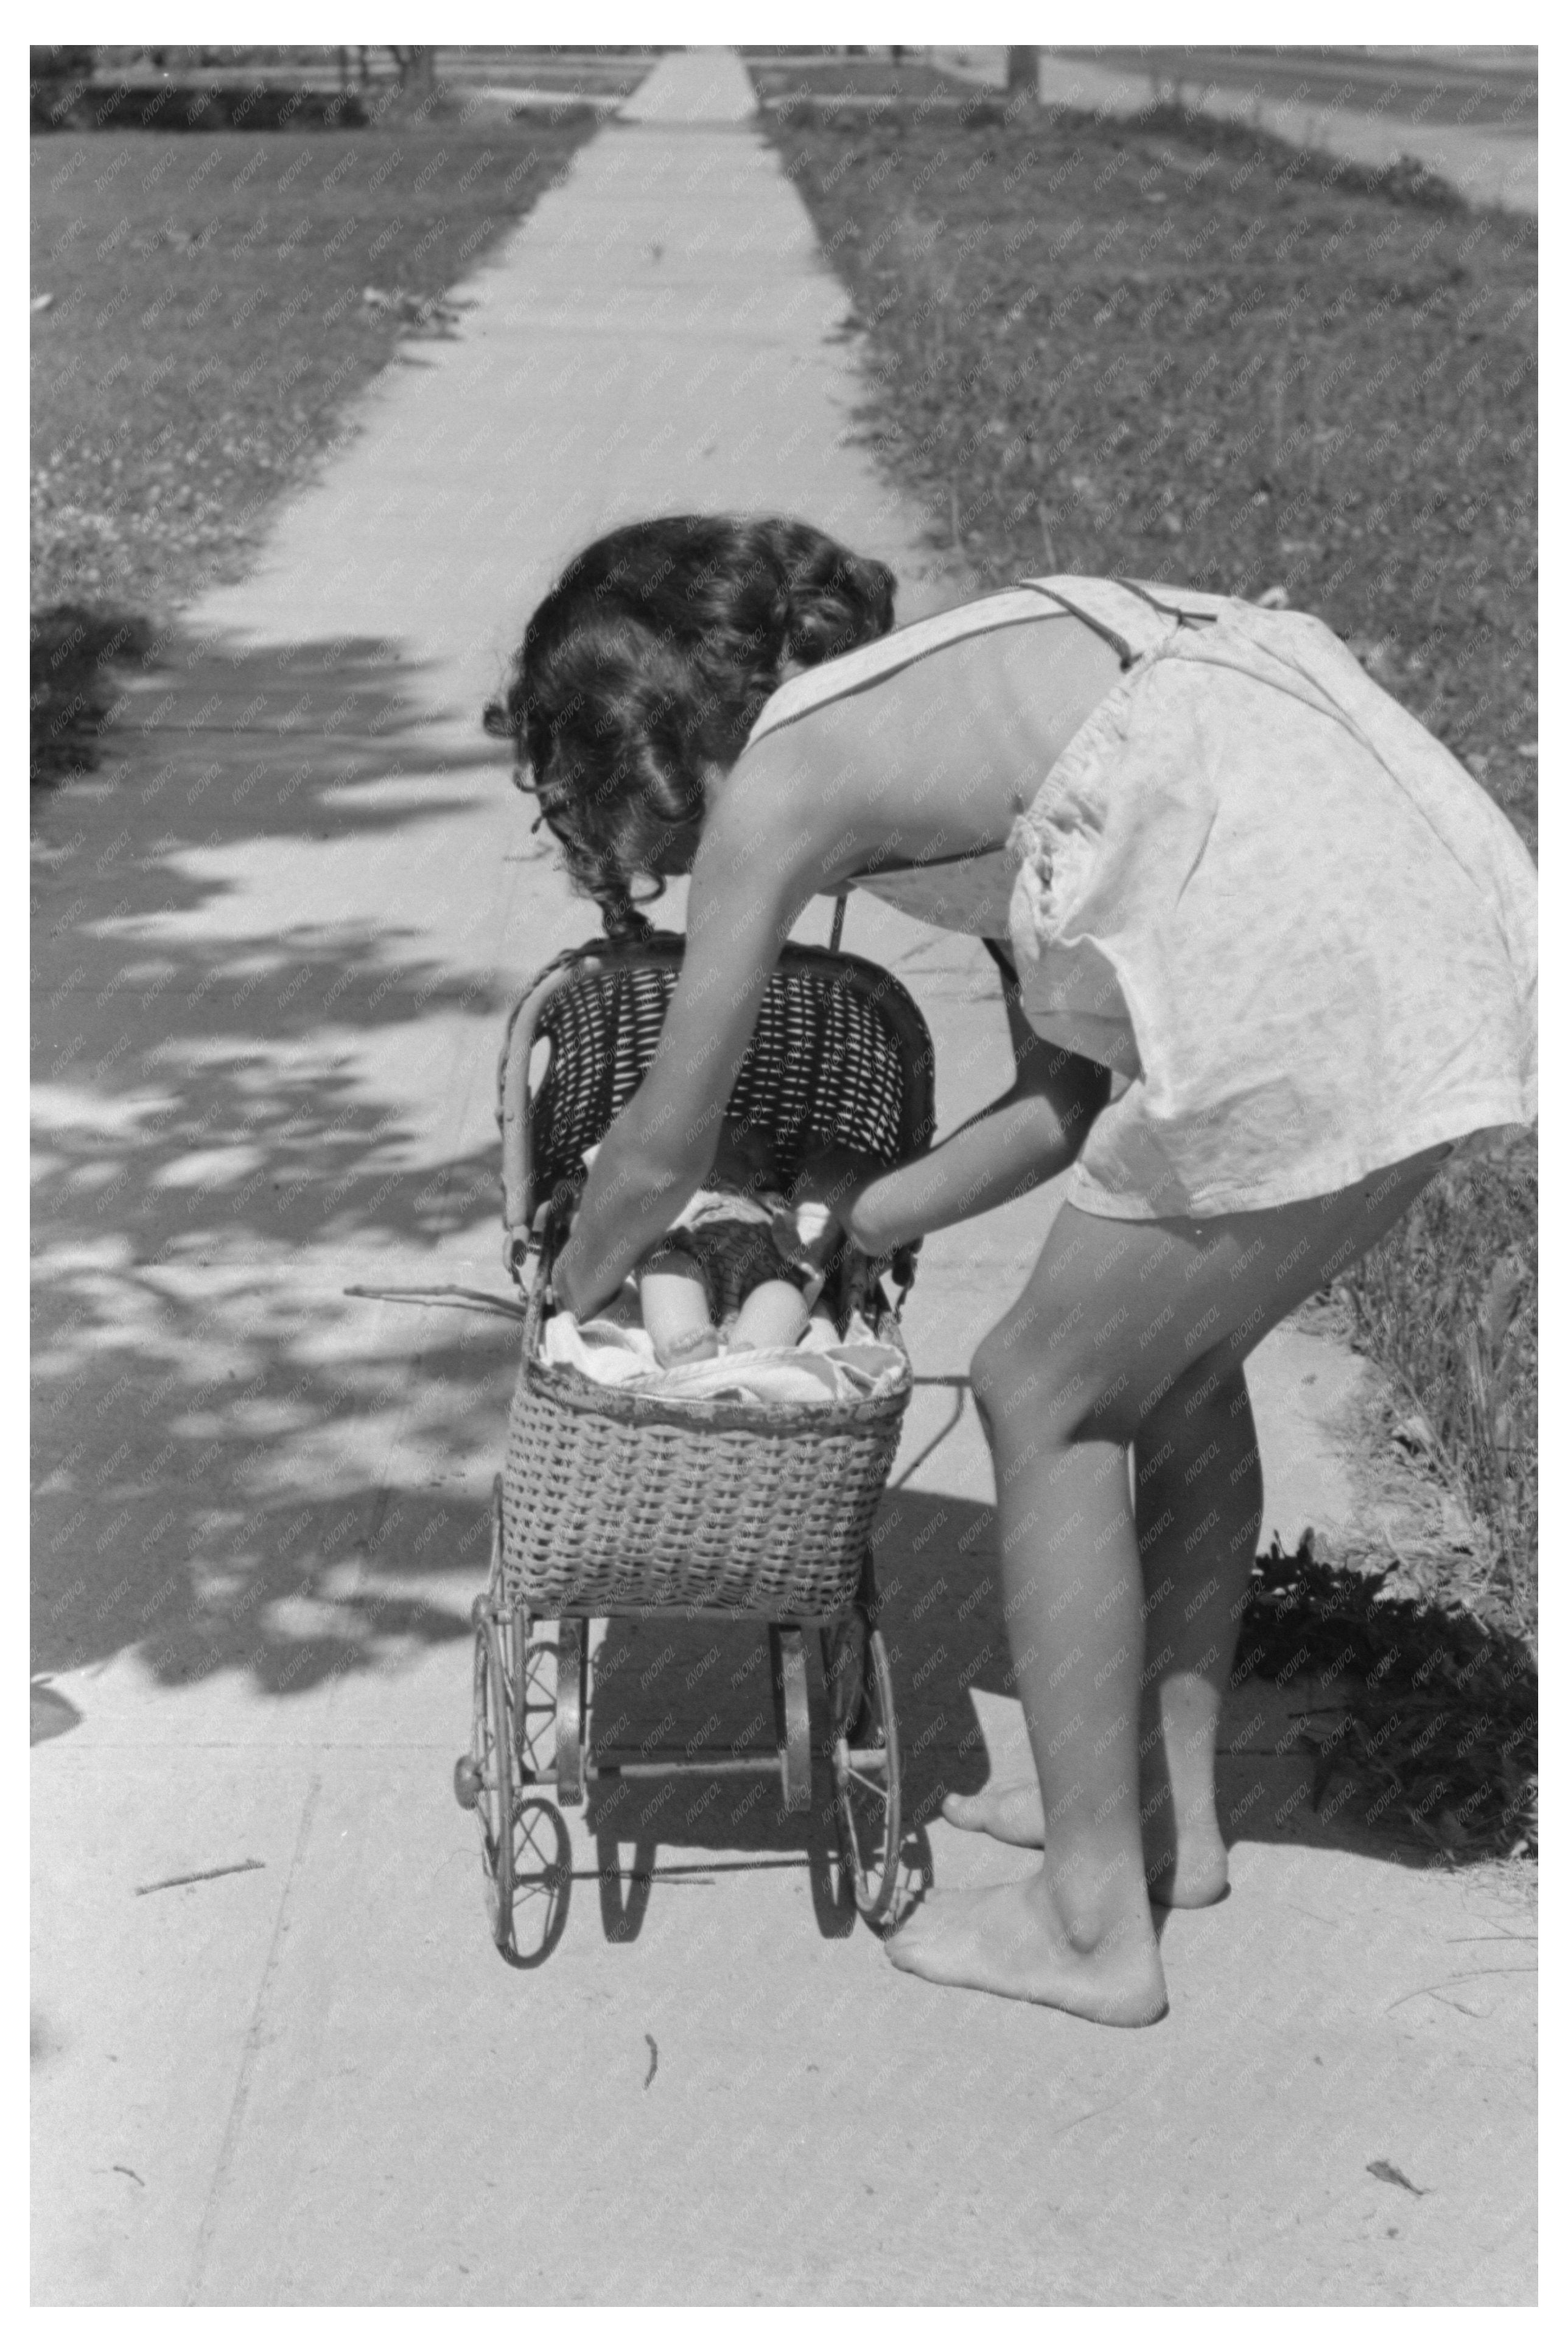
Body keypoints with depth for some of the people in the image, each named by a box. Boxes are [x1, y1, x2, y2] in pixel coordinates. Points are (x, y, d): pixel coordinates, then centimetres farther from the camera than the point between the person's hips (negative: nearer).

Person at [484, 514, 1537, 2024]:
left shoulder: (779, 781, 2)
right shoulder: (952, 716, 25)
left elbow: (659, 1155, 11)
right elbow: (1069, 1096, 25)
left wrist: (573, 1291, 30)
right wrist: (861, 1220, 31)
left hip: (1315, 1000, -9)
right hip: (1459, 921, 9)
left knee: (1046, 1399, 9)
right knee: (1176, 1357, 26)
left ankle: (1095, 1923, 18)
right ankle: (1173, 1810, 39)